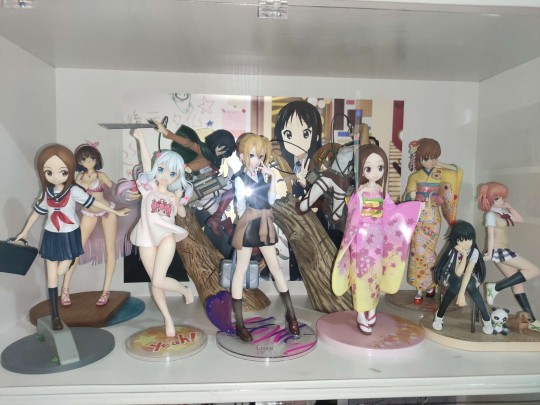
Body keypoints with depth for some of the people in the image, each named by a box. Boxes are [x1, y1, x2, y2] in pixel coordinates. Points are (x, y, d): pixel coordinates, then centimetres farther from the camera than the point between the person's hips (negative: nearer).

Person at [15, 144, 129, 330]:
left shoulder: (74, 191, -14)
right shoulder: (46, 192, -4)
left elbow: (94, 202, -9)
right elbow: (37, 212, 9)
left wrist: (115, 212, -9)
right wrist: (25, 232, 18)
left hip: (69, 236, -3)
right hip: (51, 236, 3)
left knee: (61, 271, -6)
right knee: (51, 275, 6)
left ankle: (72, 258, 31)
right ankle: (55, 315, 17)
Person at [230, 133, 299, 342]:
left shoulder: (262, 176, 7)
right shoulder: (240, 179, -10)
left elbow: (271, 200, -2)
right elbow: (241, 208, -7)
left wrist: (273, 180, -7)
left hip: (264, 227, 6)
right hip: (248, 227, -5)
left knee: (275, 268, 11)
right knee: (241, 271, 3)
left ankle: (291, 314, 23)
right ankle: (239, 323, 12)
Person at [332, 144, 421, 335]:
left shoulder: (381, 191, 4)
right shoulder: (360, 192, -10)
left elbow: (393, 211, 8)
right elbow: (353, 216, -10)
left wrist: (415, 206, 11)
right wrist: (349, 239, -14)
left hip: (378, 237, 5)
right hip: (362, 237, -5)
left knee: (375, 271, 12)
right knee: (362, 271, 1)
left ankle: (372, 308, 28)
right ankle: (361, 313, 11)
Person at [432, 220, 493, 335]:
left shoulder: (474, 252, -21)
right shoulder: (452, 251, -22)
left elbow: (468, 273, -31)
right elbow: (458, 273, -28)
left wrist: (461, 293, -40)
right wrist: (464, 255, -37)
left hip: (469, 278, 1)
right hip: (451, 277, -1)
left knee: (470, 285, -31)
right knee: (458, 283, -32)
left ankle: (486, 319, -14)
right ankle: (439, 315, -18)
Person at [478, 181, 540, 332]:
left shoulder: (503, 212, 15)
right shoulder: (491, 214, -10)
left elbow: (520, 219, 21)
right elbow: (491, 234, -16)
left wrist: (508, 206, 13)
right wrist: (489, 253, -19)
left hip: (504, 251, 9)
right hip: (499, 251, -9)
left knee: (517, 284, 8)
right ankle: (496, 287, -11)